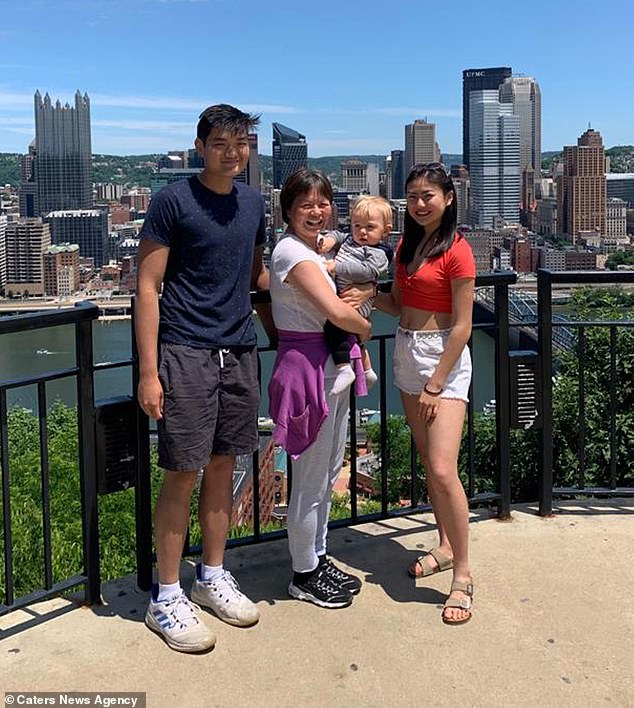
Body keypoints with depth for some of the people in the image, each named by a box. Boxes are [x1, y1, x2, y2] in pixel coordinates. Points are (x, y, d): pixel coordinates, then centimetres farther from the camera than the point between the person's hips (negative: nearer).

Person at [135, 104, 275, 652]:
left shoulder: (253, 203, 11)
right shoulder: (173, 201, -7)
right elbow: (147, 288, -9)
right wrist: (148, 373, -14)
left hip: (239, 353, 6)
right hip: (186, 355, -6)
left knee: (222, 467, 13)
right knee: (183, 475, -2)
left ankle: (213, 577, 27)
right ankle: (167, 597, 11)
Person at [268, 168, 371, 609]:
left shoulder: (314, 251, 13)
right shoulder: (292, 252, -17)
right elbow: (337, 312, -25)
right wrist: (365, 327, -5)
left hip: (332, 367, 10)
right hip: (307, 368, -10)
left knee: (329, 474, 19)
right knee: (310, 481, 2)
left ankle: (319, 559, 34)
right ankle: (304, 576, 18)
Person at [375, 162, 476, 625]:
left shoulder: (457, 251, -13)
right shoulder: (407, 244, 11)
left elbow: (462, 327, -14)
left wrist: (436, 386, -15)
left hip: (444, 359, -8)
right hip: (407, 354, 8)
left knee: (443, 469, -14)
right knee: (428, 461, 15)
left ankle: (463, 575, -2)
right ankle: (446, 547, 30)